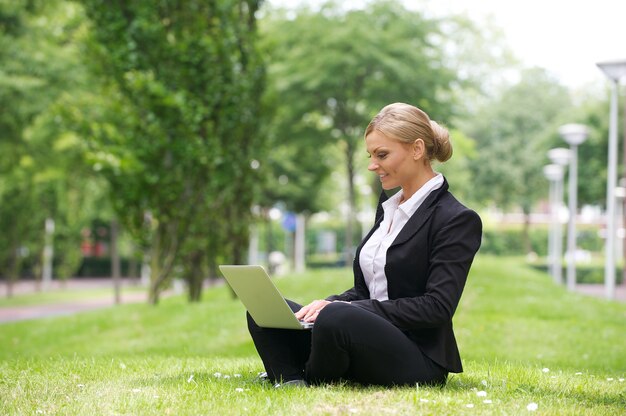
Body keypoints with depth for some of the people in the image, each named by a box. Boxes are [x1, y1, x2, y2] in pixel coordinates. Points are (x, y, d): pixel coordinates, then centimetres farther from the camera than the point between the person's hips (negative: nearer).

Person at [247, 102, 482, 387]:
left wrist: (346, 309, -20)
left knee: (336, 319, -35)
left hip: (419, 360, -8)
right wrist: (327, 303, -4)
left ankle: (312, 384, -9)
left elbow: (437, 308, -17)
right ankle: (291, 385, -24)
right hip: (370, 337, 8)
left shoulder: (457, 220, -9)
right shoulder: (389, 206, 17)